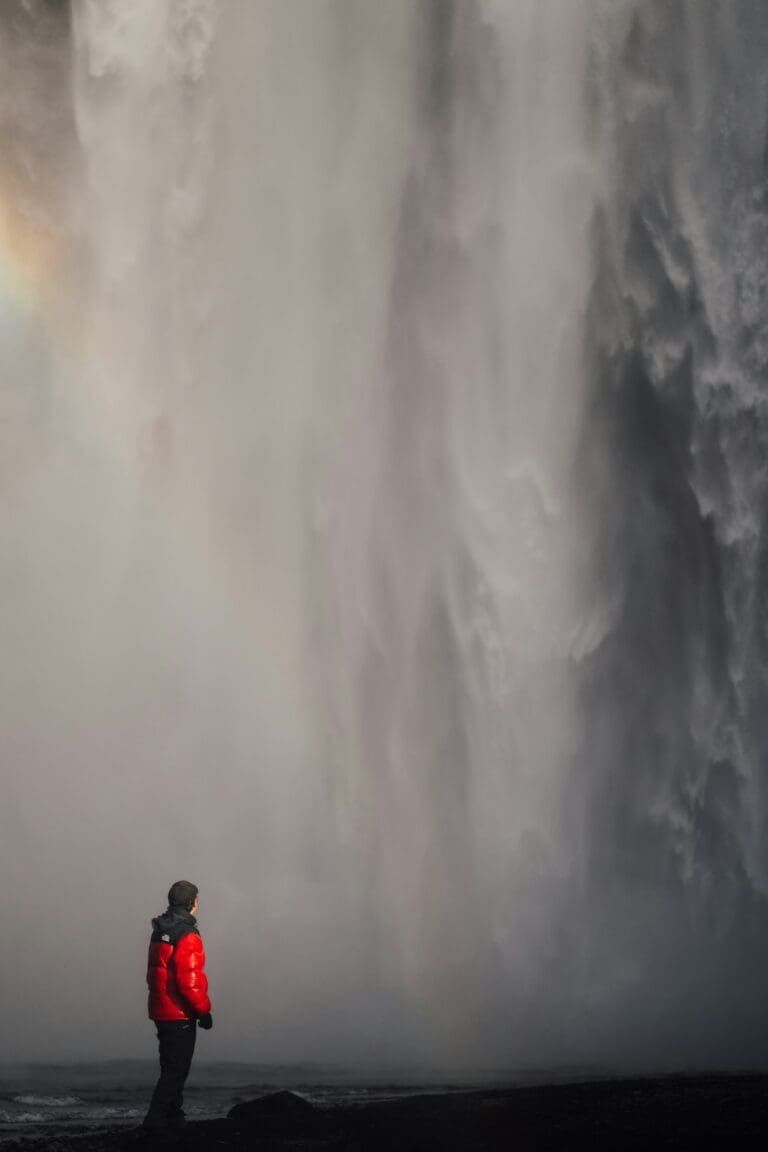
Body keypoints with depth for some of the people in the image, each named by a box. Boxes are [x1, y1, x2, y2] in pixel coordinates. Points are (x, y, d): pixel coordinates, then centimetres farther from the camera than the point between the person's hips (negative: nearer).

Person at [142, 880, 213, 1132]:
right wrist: (204, 1010, -12)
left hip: (161, 1011, 9)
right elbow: (189, 980, -22)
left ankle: (174, 1117, 26)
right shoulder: (187, 937, -19)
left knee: (172, 1066, 18)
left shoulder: (160, 933, 10)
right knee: (176, 1068, -4)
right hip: (180, 1015, -9)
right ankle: (155, 1118, -8)